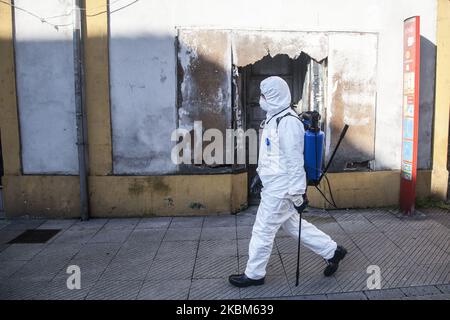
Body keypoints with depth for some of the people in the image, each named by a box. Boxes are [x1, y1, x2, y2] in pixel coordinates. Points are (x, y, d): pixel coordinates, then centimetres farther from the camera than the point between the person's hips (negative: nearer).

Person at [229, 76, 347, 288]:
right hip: (274, 184, 10)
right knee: (294, 225, 19)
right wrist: (261, 174, 24)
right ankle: (332, 251, 30)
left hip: (280, 187, -10)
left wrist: (297, 192, -19)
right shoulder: (274, 118, 11)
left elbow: (294, 159, -21)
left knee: (263, 229, 2)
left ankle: (254, 274, 19)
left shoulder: (288, 122, -20)